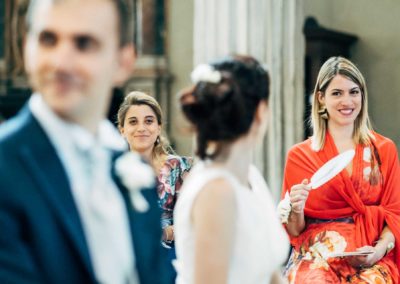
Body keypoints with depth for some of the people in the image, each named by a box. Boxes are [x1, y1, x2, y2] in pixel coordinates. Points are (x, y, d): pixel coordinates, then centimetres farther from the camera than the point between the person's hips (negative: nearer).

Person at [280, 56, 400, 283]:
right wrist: (296, 210, -12)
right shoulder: (301, 155, 6)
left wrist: (379, 250, -11)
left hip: (371, 260, 1)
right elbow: (295, 231, 10)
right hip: (317, 255, -1)